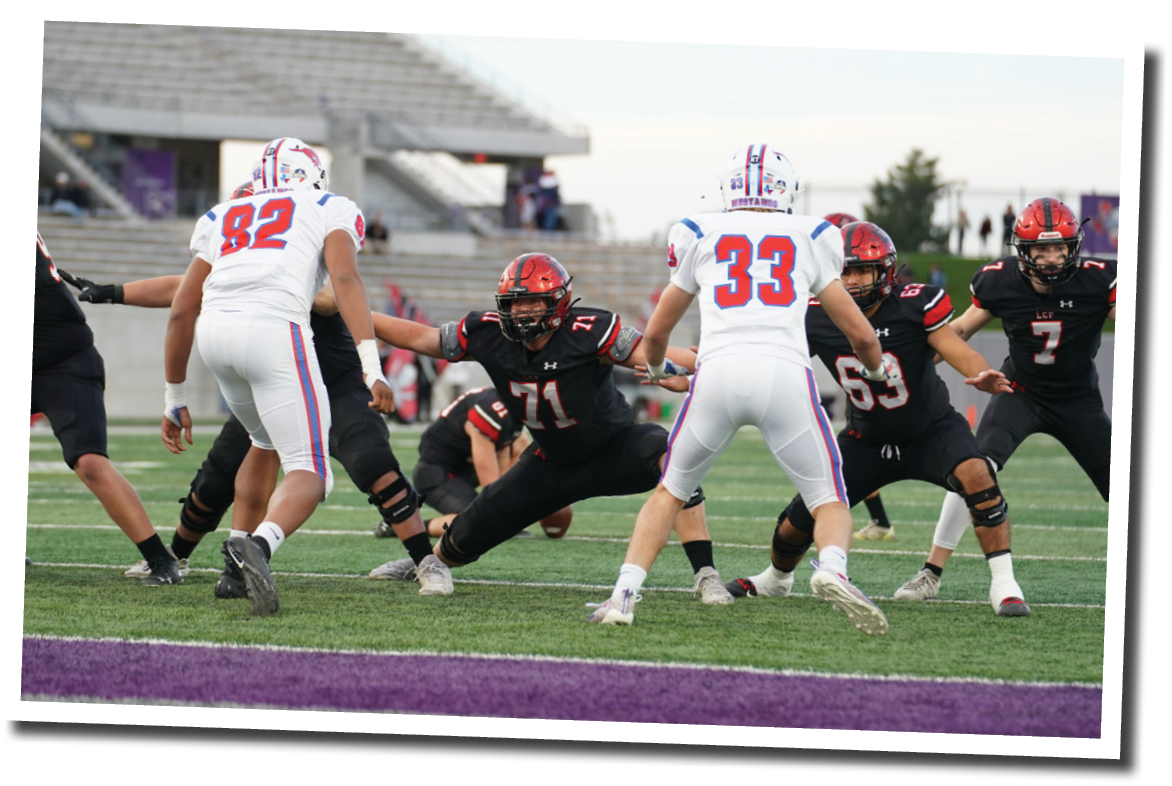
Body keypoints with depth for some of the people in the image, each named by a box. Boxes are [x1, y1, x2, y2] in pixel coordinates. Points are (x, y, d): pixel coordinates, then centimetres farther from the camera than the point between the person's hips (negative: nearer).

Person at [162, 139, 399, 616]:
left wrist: (174, 399, 35)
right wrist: (372, 369, -10)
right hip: (273, 327, -5)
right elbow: (344, 277, -1)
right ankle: (259, 546, -33)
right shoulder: (331, 210, 20)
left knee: (267, 443, 31)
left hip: (215, 331, 5)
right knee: (309, 473, -3)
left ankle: (238, 566, 26)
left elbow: (181, 312, 27)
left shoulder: (223, 219, 31)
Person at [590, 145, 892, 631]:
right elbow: (862, 336, 26)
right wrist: (877, 369, 49)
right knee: (830, 500, 10)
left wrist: (660, 371, 55)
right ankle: (832, 570, -21)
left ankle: (625, 592, 6)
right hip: (785, 372, -1)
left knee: (671, 491, 21)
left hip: (718, 372, 1)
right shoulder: (810, 240, 21)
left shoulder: (701, 236, 22)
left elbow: (656, 334, 31)